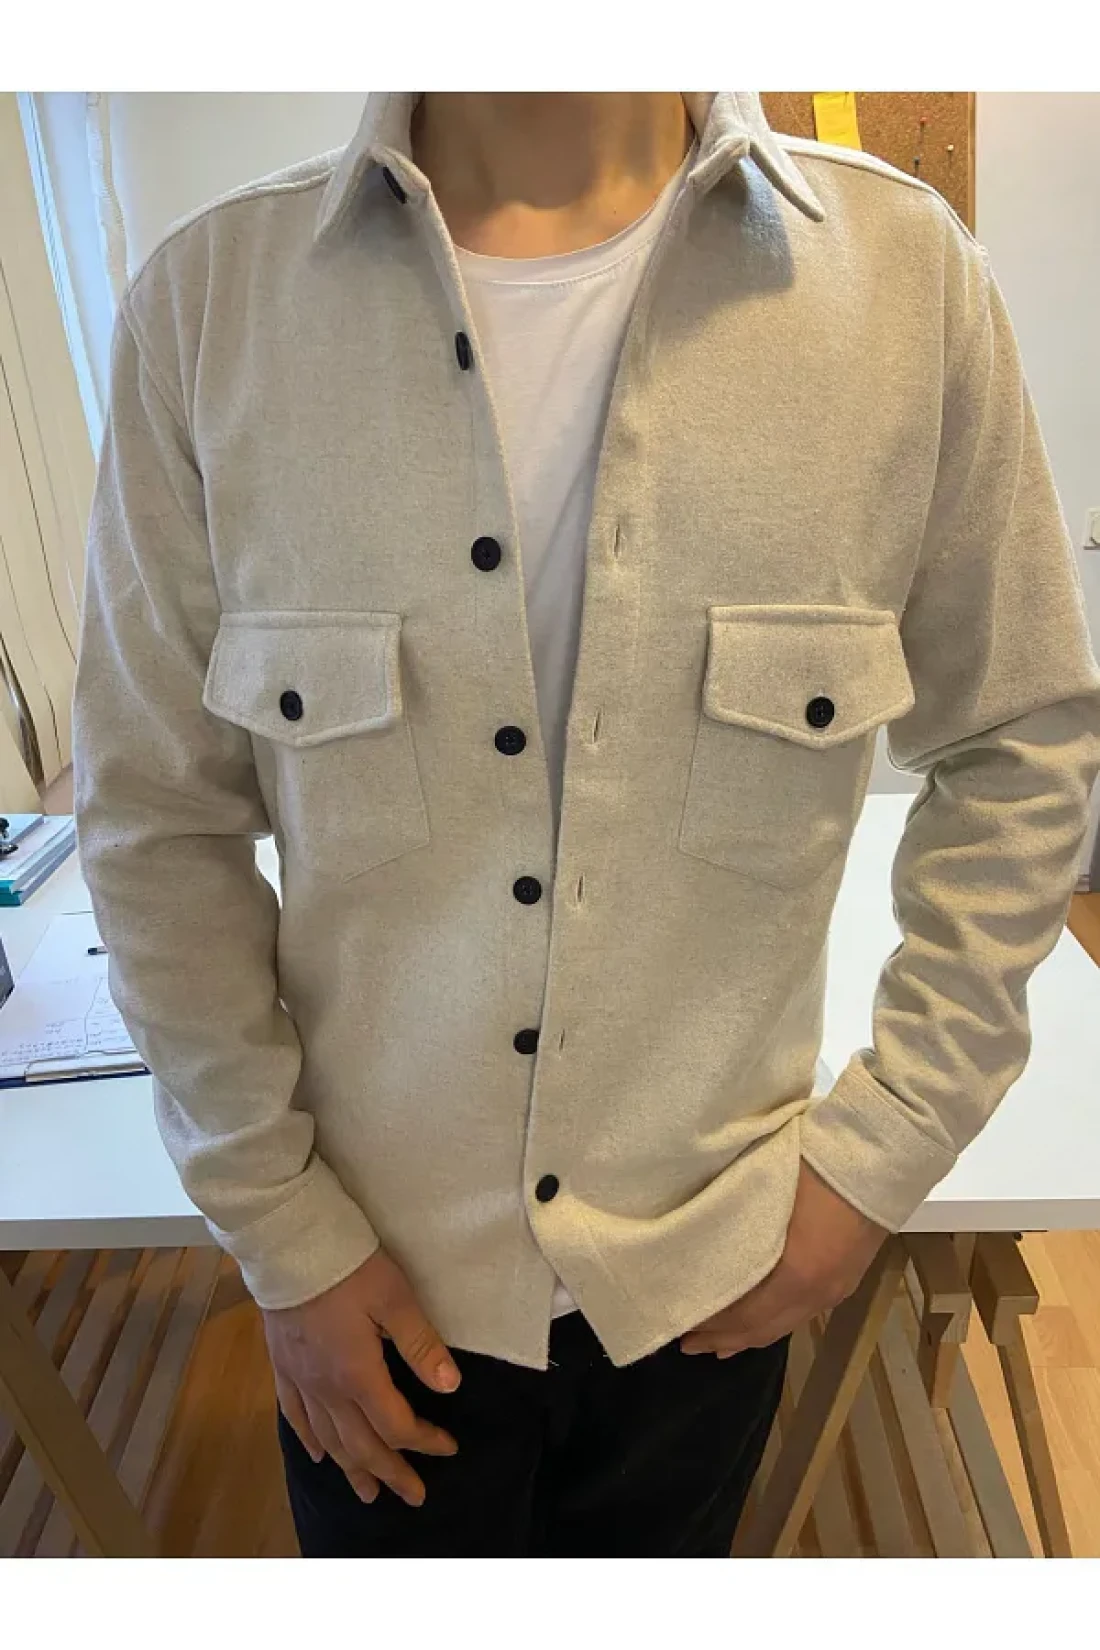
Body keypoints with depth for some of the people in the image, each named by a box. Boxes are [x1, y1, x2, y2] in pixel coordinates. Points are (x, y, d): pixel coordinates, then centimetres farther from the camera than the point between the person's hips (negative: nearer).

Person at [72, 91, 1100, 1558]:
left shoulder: (906, 270, -10)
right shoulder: (208, 295, -11)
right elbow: (157, 817, -6)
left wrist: (887, 1146, -5)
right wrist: (280, 1229, -4)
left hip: (715, 1267, 1)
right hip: (376, 1270, 0)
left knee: (661, 1549, 29)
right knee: (394, 1546, 27)